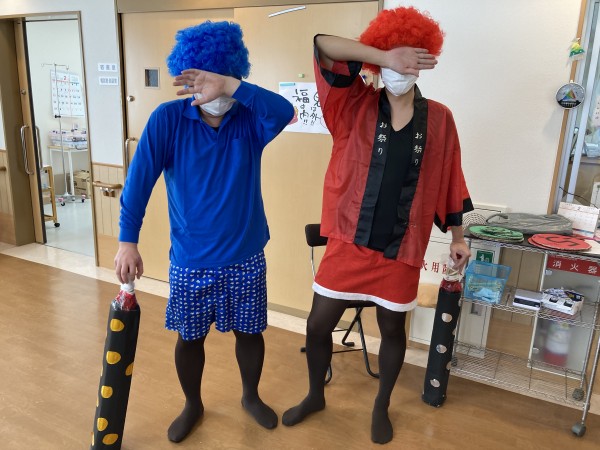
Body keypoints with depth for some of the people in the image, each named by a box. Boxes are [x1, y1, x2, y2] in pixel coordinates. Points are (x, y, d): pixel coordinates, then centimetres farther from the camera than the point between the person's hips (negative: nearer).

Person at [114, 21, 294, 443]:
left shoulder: (250, 118, -7)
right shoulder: (167, 119, -8)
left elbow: (286, 112, -29)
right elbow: (139, 181, -10)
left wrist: (230, 86, -39)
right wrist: (128, 241, -15)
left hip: (246, 257, 1)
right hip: (190, 259, 0)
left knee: (249, 332, 16)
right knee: (189, 337, 15)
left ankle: (251, 396, 44)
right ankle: (193, 405, 43)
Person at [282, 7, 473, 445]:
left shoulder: (438, 119, 1)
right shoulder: (357, 106, -3)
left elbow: (448, 181, 8)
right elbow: (324, 46, -13)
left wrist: (457, 237, 12)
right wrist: (384, 56, -20)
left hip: (402, 249, 1)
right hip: (349, 241, 0)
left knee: (392, 329, 16)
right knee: (318, 325, 8)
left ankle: (382, 407, 42)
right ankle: (315, 396, 38)